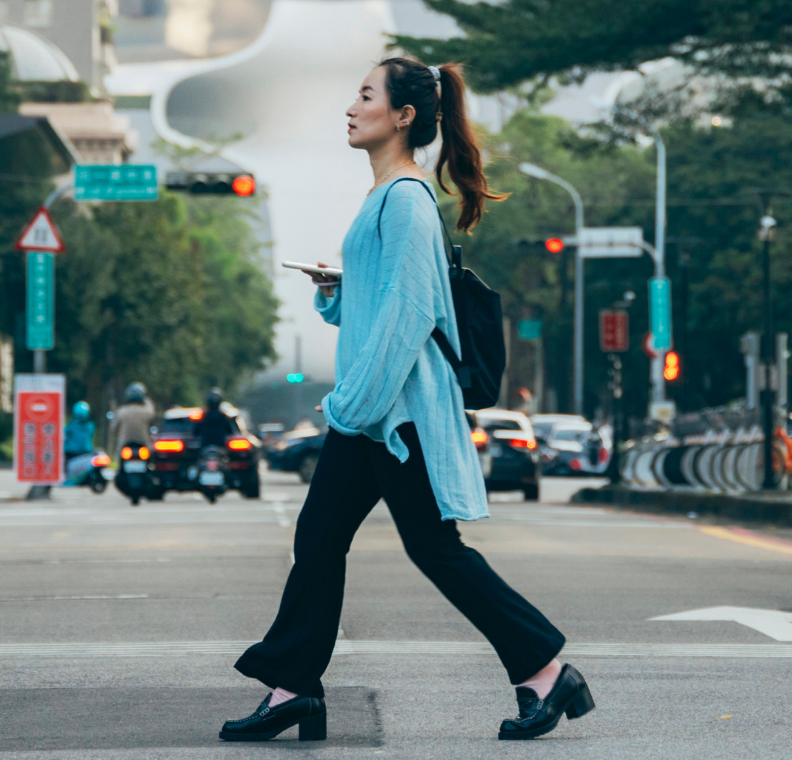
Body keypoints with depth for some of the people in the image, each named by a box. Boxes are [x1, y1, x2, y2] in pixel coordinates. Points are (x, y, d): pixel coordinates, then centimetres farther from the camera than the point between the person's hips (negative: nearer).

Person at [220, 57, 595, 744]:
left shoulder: (407, 199, -15)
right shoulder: (385, 197, 16)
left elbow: (408, 309, -20)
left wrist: (358, 401, -21)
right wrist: (335, 288, 7)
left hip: (400, 407, -10)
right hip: (368, 408, 10)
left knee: (437, 550, -4)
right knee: (318, 539, 8)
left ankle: (546, 672, 5)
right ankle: (293, 688, 11)